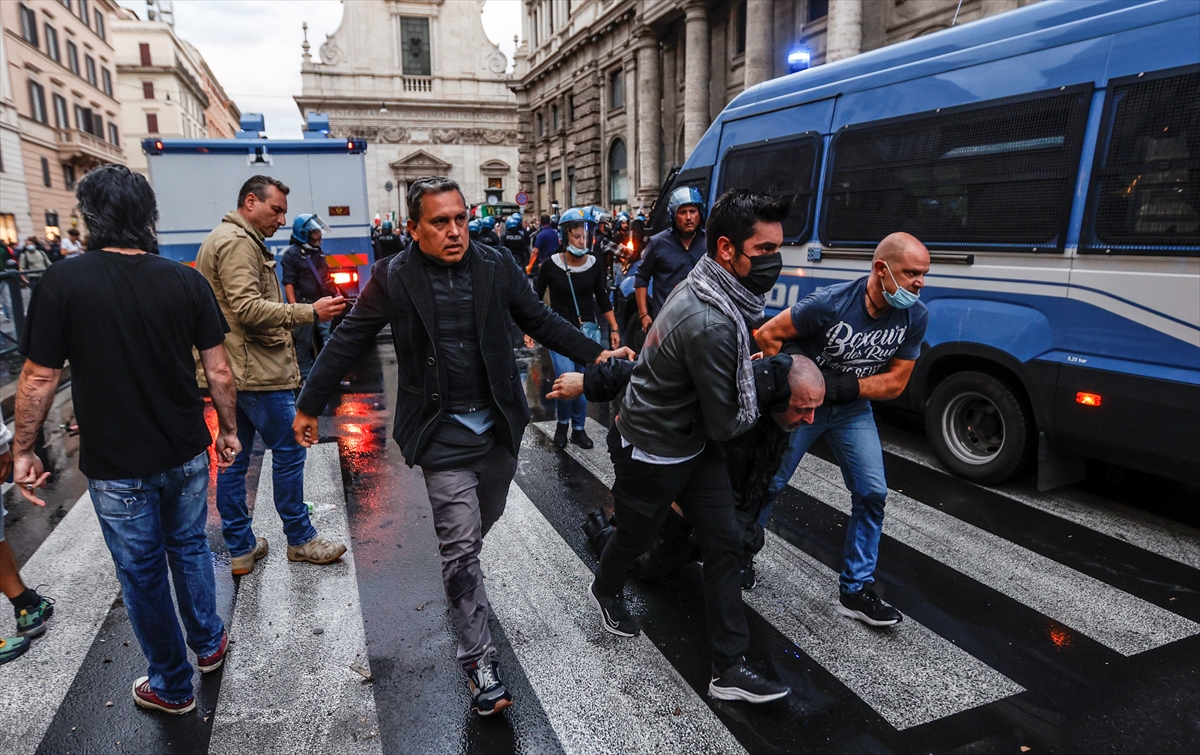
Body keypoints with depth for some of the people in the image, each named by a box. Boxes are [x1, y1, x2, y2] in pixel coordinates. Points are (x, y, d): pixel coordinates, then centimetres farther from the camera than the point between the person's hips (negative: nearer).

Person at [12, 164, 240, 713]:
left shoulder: (63, 282, -13)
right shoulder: (186, 282, -7)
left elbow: (39, 378, -11)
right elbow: (218, 370, -5)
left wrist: (22, 450, 2)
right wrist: (228, 429, 8)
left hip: (116, 465, -2)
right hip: (186, 453, 3)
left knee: (142, 571, 13)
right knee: (189, 547, 23)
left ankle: (172, 686, 29)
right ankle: (209, 644, 39)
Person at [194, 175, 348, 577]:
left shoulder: (226, 239, 21)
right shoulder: (238, 242, -13)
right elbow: (248, 309, -23)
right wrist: (310, 312, -25)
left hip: (232, 373, 11)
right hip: (257, 371, -11)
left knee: (234, 459, 12)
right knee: (289, 450, 0)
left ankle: (240, 548, 21)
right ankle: (300, 539, 13)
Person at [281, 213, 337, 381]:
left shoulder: (318, 252, 16)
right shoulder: (292, 254, -7)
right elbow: (288, 283, -13)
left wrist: (333, 293, 22)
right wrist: (294, 307, -21)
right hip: (304, 306, -7)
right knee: (304, 344, 3)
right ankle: (306, 378, 11)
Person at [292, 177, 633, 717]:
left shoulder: (496, 266, -1)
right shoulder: (394, 278, -7)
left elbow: (540, 321, 8)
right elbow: (348, 342, 0)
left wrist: (594, 354, 2)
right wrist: (310, 405, 5)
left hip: (498, 425, 4)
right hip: (442, 432, -3)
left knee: (479, 526, 19)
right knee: (461, 545, -2)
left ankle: (461, 581, 50)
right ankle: (479, 663, 9)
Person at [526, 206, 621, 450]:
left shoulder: (595, 265, -2)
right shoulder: (551, 265, -8)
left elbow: (603, 299, 9)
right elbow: (536, 299, 0)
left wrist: (614, 328, 7)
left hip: (588, 330, 3)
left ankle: (578, 428, 24)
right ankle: (562, 423, 14)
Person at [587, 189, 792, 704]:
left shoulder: (710, 289, -4)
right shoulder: (711, 323, -35)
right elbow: (726, 423, -24)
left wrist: (751, 366, 1)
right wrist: (755, 407, -5)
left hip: (695, 443, 8)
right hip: (653, 454, -8)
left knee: (724, 544, 7)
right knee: (636, 537, 19)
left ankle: (729, 668, 19)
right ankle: (606, 591, 54)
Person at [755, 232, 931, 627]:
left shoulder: (915, 317, -14)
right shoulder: (830, 303, -28)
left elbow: (895, 382, -9)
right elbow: (768, 335, -21)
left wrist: (846, 385, -24)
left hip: (853, 409, 4)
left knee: (872, 493, -2)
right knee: (768, 484, 6)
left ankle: (855, 590, 13)